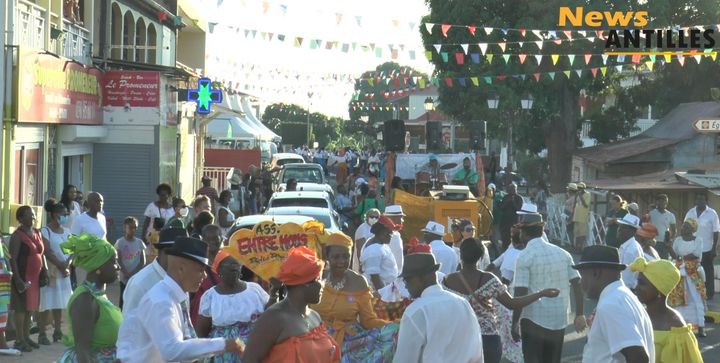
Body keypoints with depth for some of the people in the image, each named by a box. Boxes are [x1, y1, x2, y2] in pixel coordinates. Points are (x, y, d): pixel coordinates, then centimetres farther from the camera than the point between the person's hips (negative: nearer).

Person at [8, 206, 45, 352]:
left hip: (35, 277, 7)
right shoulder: (17, 235, -10)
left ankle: (26, 337, 21)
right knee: (21, 307, -4)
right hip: (23, 277, -7)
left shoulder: (37, 233, 13)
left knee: (30, 307, 12)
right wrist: (17, 279, -22)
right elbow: (13, 259, -15)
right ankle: (19, 340, 0)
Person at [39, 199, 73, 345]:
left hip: (64, 272, 6)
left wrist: (67, 264, -11)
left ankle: (58, 331, 15)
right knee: (47, 303, -7)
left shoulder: (66, 232, 13)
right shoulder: (45, 231, -6)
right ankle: (42, 333, -5)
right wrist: (60, 266, -16)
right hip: (50, 271, -6)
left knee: (59, 302, 8)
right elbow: (47, 252, -14)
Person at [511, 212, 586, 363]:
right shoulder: (562, 254, 6)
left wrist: (515, 323, -9)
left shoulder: (524, 256, -9)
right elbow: (577, 285, 3)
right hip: (559, 321, 5)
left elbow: (520, 294, -15)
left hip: (534, 321, -5)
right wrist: (579, 315, 10)